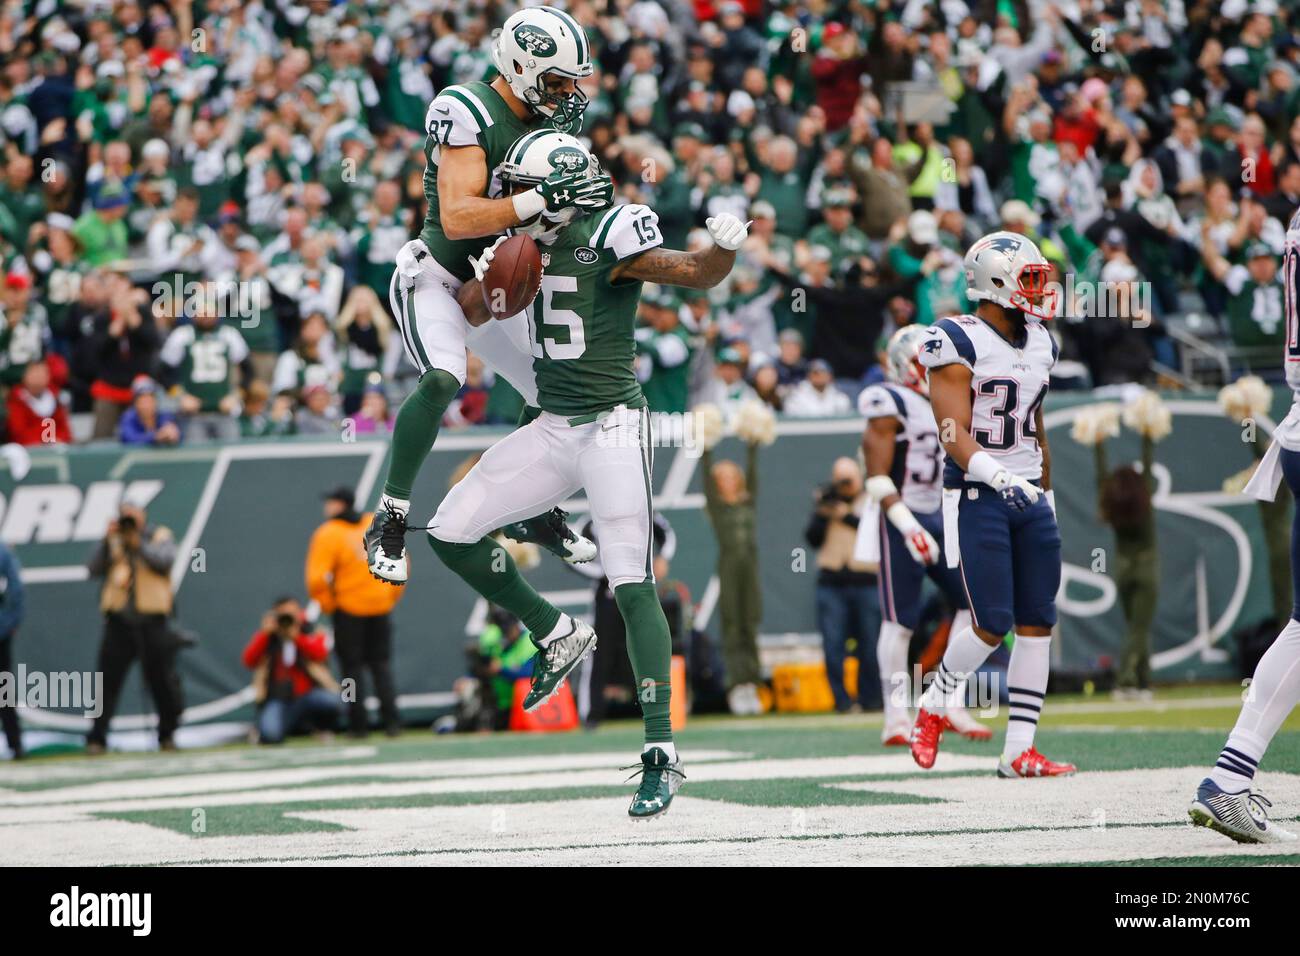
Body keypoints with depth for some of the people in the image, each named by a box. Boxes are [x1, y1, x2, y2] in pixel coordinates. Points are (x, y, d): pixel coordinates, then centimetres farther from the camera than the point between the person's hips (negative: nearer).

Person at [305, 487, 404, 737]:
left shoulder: (327, 534, -11)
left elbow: (318, 579, -18)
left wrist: (327, 605, -3)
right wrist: (392, 596, 13)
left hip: (348, 610, -4)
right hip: (381, 606, 4)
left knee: (351, 666, 5)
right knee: (381, 663, 12)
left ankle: (357, 725, 4)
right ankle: (391, 721, 3)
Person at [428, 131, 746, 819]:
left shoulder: (610, 237, -11)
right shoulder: (530, 243, 10)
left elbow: (697, 274, -22)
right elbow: (470, 311, 20)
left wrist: (723, 246, -43)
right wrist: (486, 278, -2)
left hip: (611, 427, -8)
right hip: (551, 429, 8)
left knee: (633, 587, -12)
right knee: (451, 533, 6)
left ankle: (661, 752, -10)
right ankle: (556, 635, 22)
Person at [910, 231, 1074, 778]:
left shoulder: (1039, 343, 13)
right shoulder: (958, 343, -11)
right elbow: (955, 435, -17)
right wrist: (1001, 478, -31)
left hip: (1029, 498, 7)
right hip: (977, 500, -7)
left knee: (1038, 624, 0)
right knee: (993, 625, -11)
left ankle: (1019, 752, 3)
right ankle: (933, 708, 16)